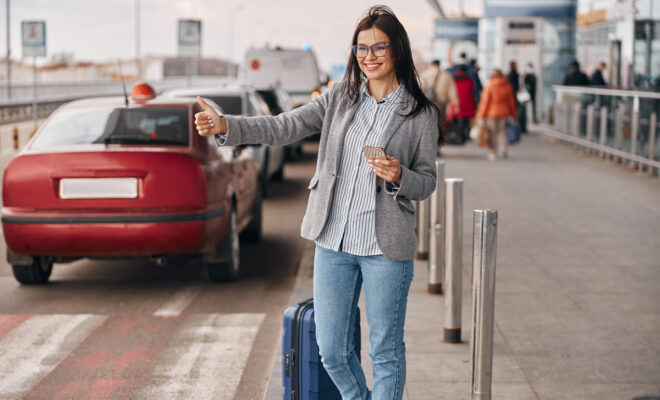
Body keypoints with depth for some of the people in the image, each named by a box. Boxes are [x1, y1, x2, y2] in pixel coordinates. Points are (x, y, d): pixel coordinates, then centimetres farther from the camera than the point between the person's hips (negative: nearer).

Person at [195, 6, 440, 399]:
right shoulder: (340, 97, 6)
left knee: (386, 351, 7)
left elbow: (427, 182, 3)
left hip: (385, 247, -3)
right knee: (332, 351, 9)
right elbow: (283, 127, -1)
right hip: (333, 241, 3)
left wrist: (398, 176, -19)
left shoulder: (422, 114, -1)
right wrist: (225, 126, -15)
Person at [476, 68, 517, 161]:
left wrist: (481, 115, -3)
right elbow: (511, 101, 6)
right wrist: (512, 114, 16)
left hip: (491, 112, -3)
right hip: (503, 112, 3)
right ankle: (503, 146, -6)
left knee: (492, 133, 4)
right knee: (501, 130, 16)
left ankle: (492, 153, 5)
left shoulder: (489, 86, -11)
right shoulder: (507, 86, 0)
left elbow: (485, 101, -10)